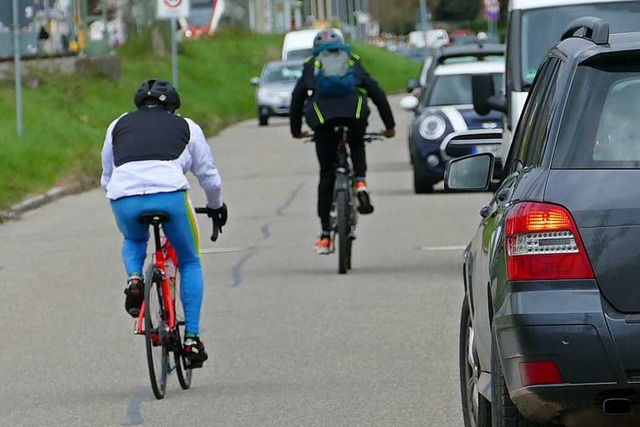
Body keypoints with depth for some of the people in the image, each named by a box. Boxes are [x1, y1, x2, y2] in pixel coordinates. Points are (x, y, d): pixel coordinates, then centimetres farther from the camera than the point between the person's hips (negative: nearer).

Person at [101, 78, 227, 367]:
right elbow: (209, 176, 28)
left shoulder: (119, 126, 28)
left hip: (124, 197, 2)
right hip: (170, 194, -2)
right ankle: (192, 338, 12)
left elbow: (106, 178, 32)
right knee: (189, 263, 20)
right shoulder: (185, 127, 24)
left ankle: (134, 277, 4)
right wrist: (216, 206, 47)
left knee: (133, 242, 36)